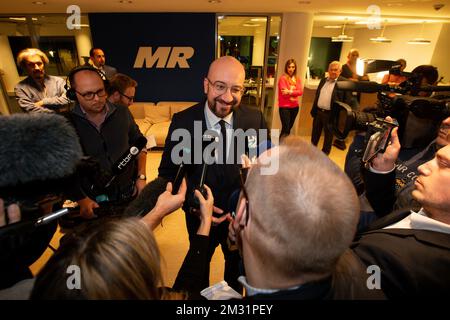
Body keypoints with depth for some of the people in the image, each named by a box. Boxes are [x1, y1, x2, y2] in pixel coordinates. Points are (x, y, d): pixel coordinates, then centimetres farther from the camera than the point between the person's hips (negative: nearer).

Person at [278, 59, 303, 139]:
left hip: (295, 107, 6)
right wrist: (295, 93, -6)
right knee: (285, 129, -9)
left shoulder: (297, 79, 10)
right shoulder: (283, 78, -8)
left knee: (289, 128, 14)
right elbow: (284, 93, -15)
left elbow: (300, 92, -3)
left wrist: (290, 91, -17)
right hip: (285, 107, -6)